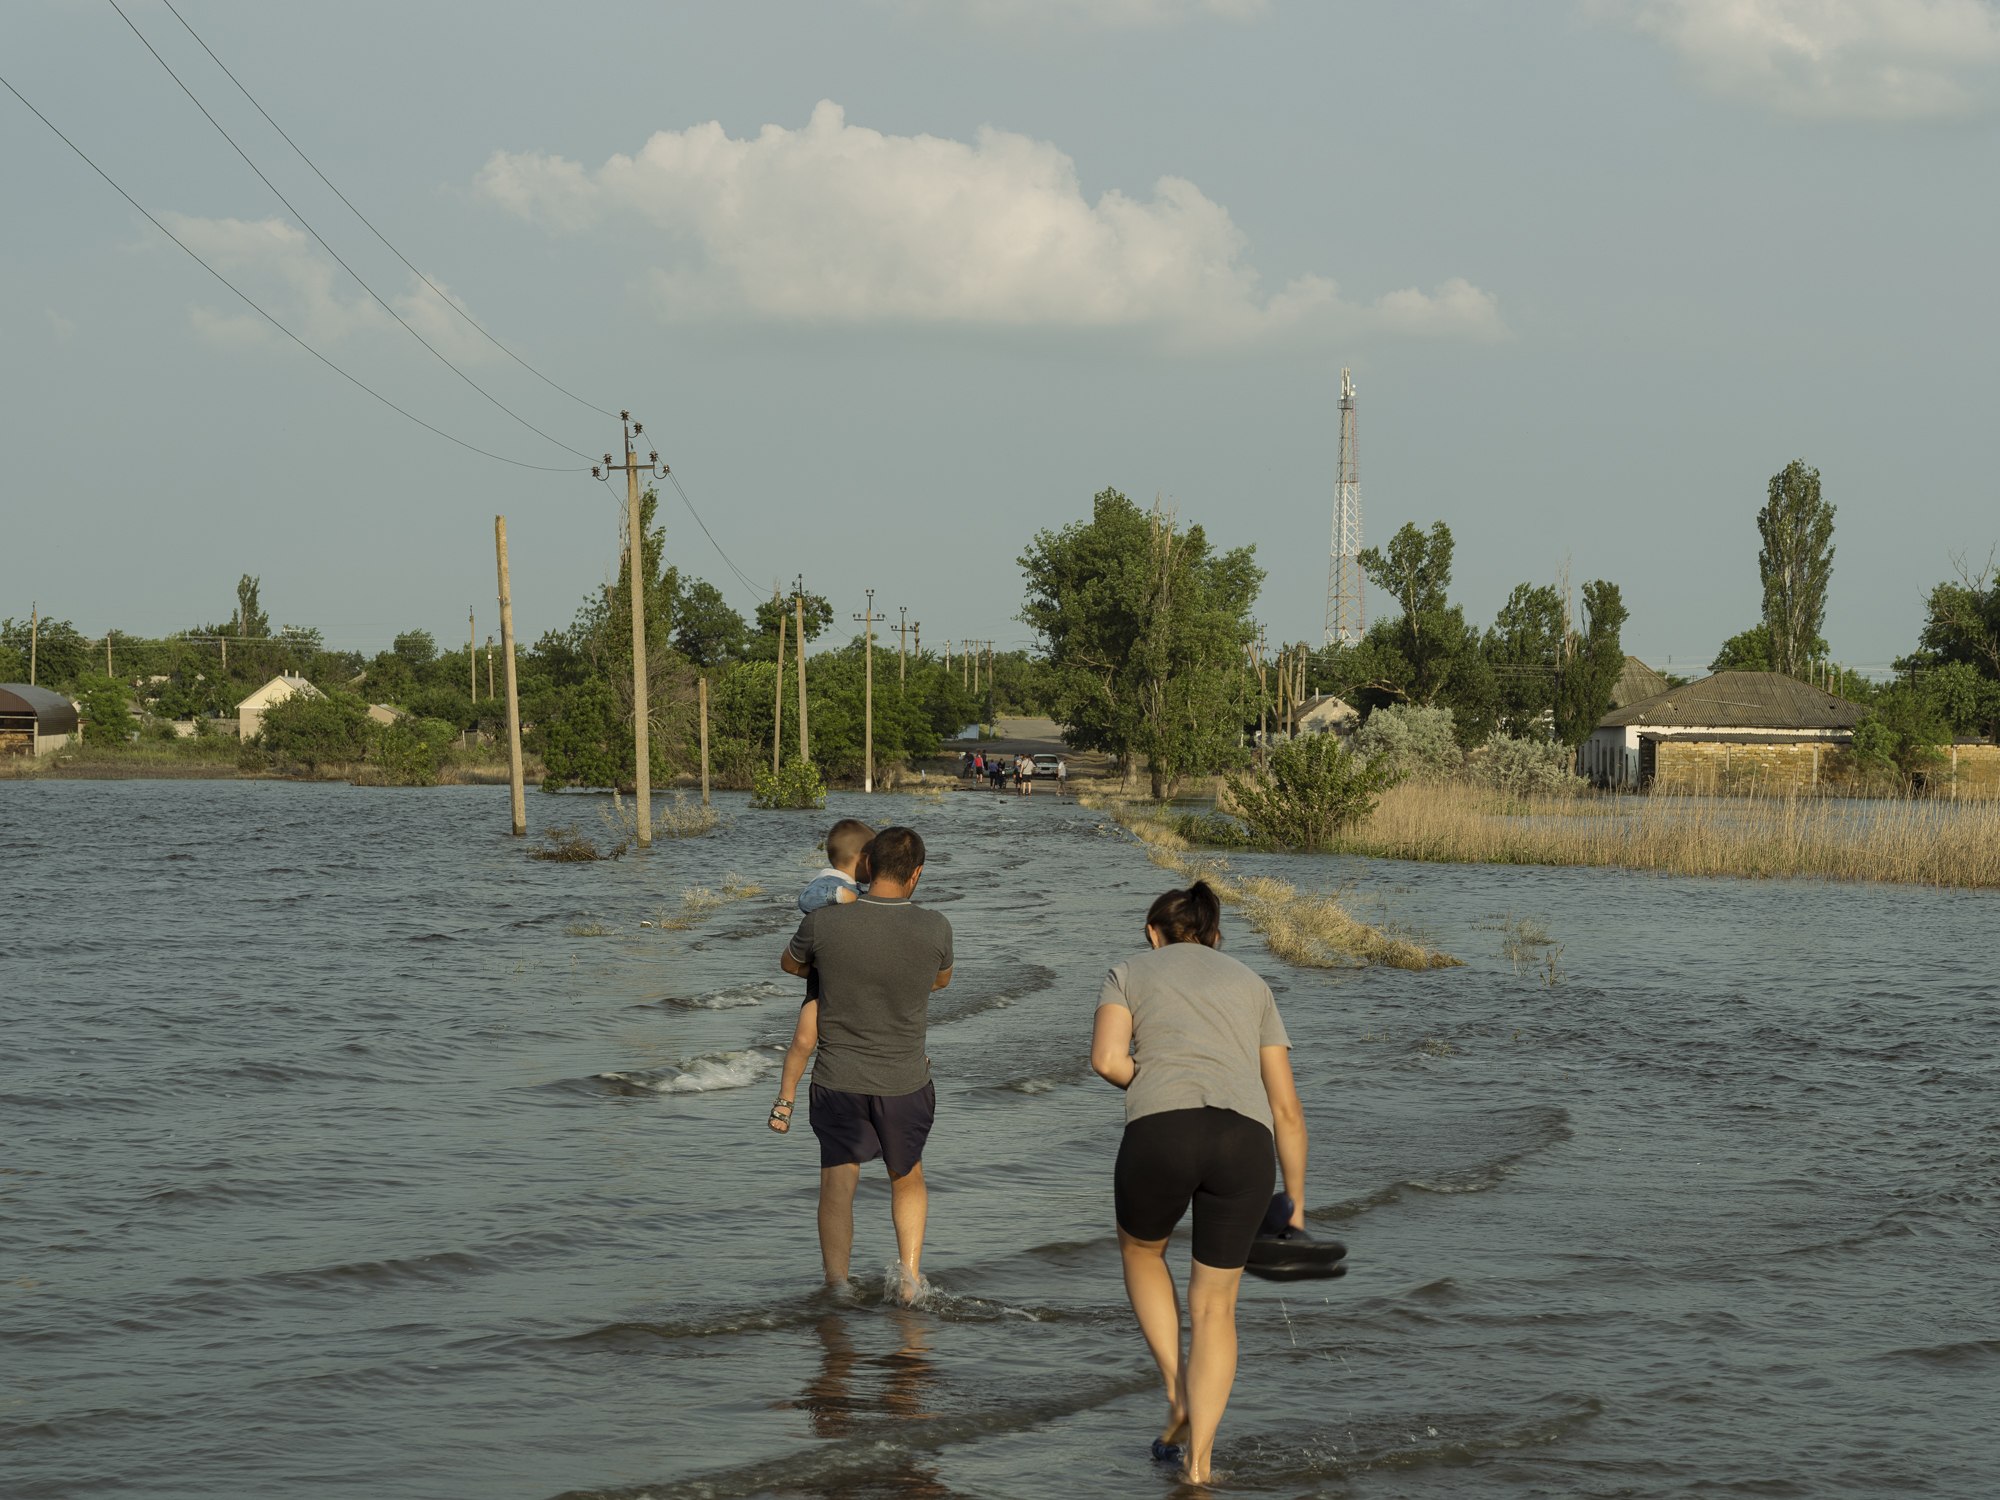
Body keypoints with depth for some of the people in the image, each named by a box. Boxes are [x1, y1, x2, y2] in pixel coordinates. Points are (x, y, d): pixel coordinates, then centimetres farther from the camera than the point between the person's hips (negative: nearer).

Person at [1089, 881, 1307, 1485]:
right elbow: (1286, 1108, 23)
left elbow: (1106, 1058, 1)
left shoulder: (1130, 973, 21)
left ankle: (1179, 1397, 19)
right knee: (1214, 1305, 17)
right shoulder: (1251, 987, 28)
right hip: (1243, 1145, 2)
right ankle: (1197, 1462, 5)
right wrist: (1296, 1203, 28)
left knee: (1140, 1249, 31)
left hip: (1160, 1139, -2)